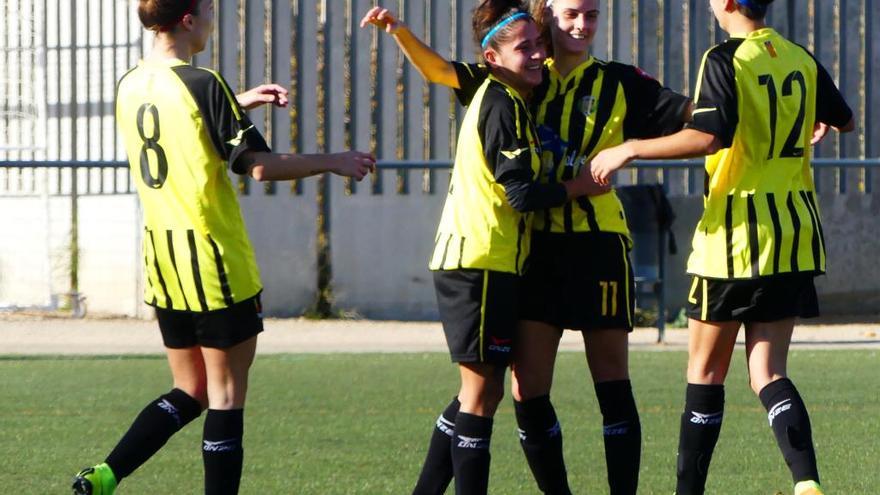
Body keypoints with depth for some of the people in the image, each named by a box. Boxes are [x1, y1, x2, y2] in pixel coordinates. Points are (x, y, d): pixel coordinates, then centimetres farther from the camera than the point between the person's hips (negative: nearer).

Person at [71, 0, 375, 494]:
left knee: (190, 391, 15)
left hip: (162, 263, 7)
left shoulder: (129, 87, 8)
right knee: (226, 396, 1)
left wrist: (239, 103, 27)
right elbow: (258, 165, -15)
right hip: (216, 261, -7)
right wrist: (333, 162, -4)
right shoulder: (202, 84, -15)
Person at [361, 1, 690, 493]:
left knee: (612, 382, -1)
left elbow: (690, 113, 0)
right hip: (537, 245, 2)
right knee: (528, 388, -1)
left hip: (598, 243, -2)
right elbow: (439, 70, 9)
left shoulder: (619, 83, 4)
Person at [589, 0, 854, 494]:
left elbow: (707, 137, -23)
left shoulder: (727, 60, -11)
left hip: (738, 233, -5)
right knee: (768, 373, 3)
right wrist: (818, 123, 48)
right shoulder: (801, 60, 8)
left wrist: (630, 149, -14)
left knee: (705, 371, 7)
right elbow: (845, 120, 25)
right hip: (796, 233, 5)